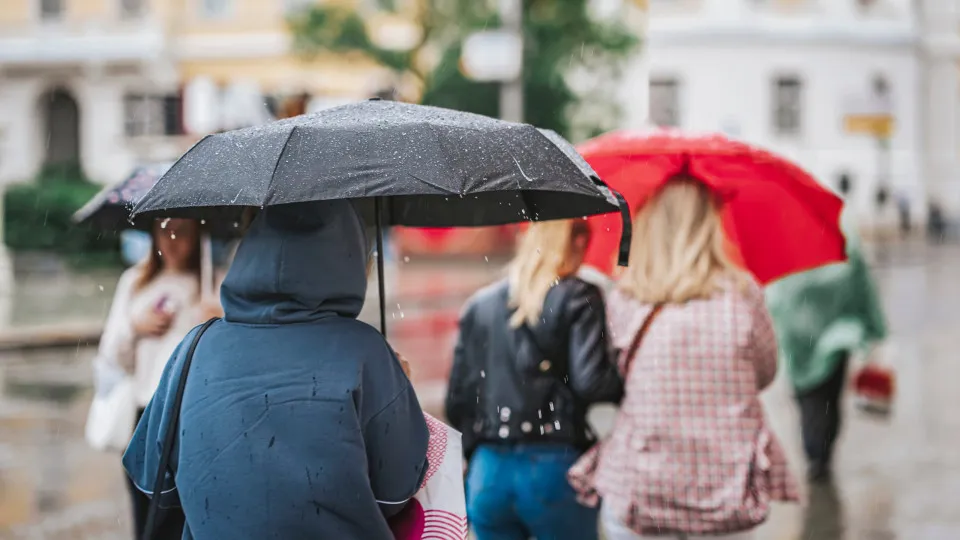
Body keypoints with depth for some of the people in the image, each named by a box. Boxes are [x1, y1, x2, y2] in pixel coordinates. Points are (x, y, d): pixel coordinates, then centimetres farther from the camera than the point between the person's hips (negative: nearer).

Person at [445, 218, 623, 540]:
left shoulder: (480, 305, 13)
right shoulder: (578, 299, -2)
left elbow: (458, 399, 11)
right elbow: (591, 382, -15)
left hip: (487, 473, 4)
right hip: (553, 469, -4)